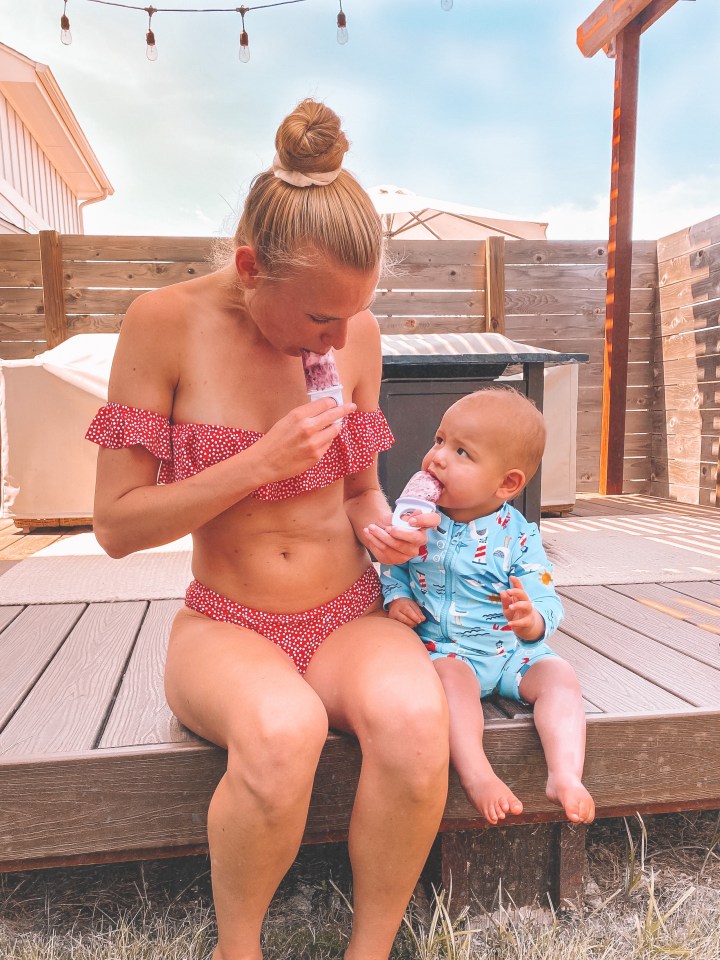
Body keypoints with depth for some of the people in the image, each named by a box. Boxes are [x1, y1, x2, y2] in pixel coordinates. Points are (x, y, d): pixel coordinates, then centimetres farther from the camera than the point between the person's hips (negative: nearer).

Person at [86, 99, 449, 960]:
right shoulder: (166, 322, -10)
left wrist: (378, 525, -9)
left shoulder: (357, 331, 0)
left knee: (413, 715, -31)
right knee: (282, 728, -35)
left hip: (349, 619, 3)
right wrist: (260, 464, -21)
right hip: (226, 628, -2)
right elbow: (116, 524, -11)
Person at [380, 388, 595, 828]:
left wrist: (531, 620, -35)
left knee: (560, 676, -21)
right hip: (444, 648, -1)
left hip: (513, 648, 1)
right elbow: (394, 569, 11)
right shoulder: (417, 519, -4)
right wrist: (397, 598, -10)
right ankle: (477, 775, -33)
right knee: (453, 675, -32)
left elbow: (546, 604, -12)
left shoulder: (517, 537, -11)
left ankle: (565, 776, -22)